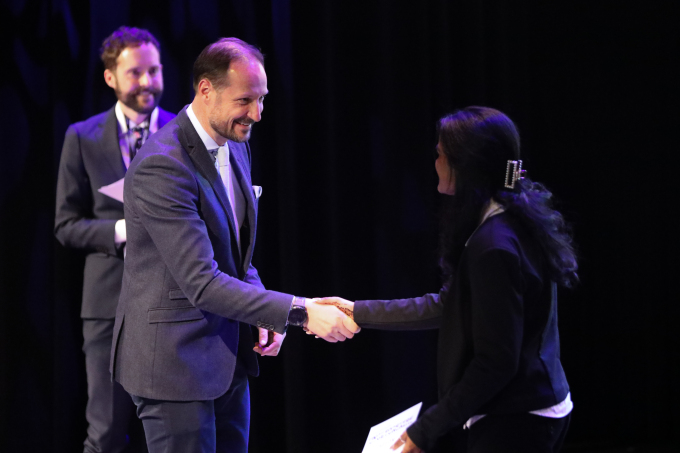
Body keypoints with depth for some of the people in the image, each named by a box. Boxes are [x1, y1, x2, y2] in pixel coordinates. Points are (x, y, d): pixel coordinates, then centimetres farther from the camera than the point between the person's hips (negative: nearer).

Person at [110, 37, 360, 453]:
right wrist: (300, 312, -29)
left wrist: (264, 314, 1)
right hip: (176, 361, -9)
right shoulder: (161, 166, -23)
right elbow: (202, 283, -27)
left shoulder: (235, 146, 7)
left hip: (229, 358, 9)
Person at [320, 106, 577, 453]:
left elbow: (496, 362, -23)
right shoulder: (514, 222, 7)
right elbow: (447, 306, 15)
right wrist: (359, 312, 19)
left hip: (512, 425, -9)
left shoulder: (494, 246, -23)